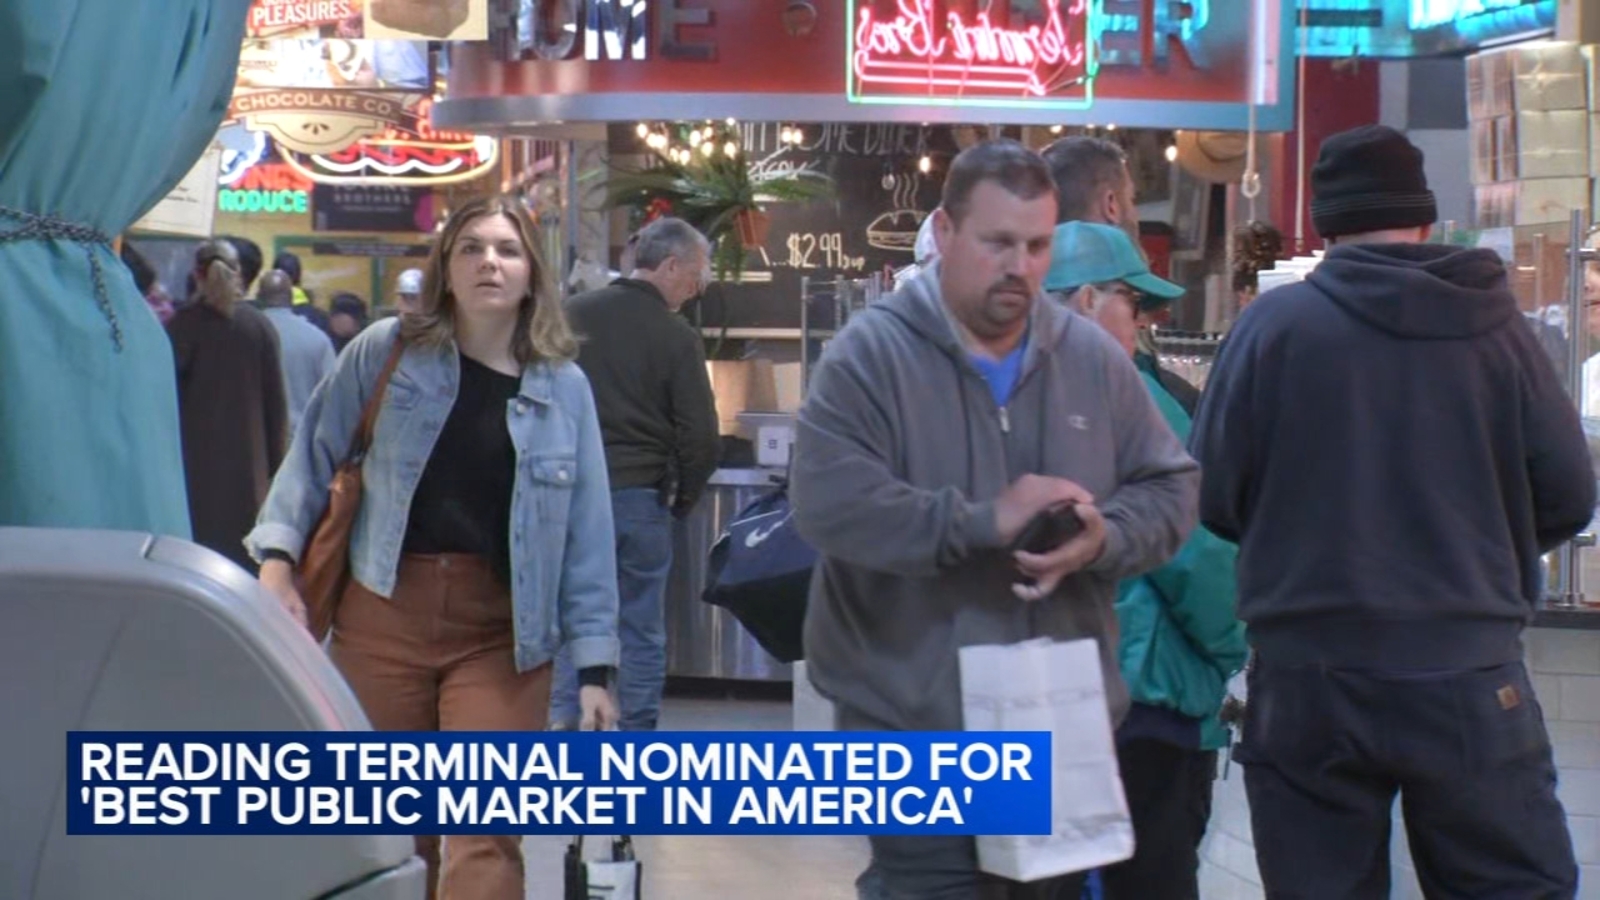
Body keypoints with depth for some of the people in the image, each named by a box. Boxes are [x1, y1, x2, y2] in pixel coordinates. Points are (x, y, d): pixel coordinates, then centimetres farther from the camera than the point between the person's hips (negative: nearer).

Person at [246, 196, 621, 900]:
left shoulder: (564, 387, 5)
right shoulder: (385, 352, 1)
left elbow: (587, 531, 5)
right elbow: (315, 456, 7)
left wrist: (594, 663, 2)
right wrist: (278, 557, -6)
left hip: (502, 632, 0)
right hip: (384, 613, 0)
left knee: (486, 838, -9)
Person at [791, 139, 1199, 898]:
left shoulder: (1093, 358, 6)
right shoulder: (871, 354, -9)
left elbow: (1171, 489, 9)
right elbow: (827, 501, -21)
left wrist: (1102, 539, -14)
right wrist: (986, 522, -24)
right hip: (917, 732, -5)